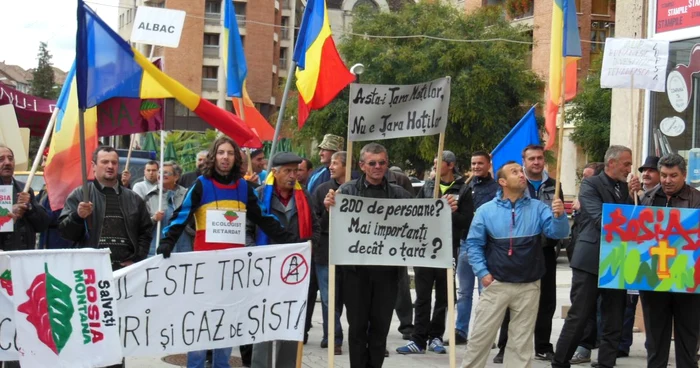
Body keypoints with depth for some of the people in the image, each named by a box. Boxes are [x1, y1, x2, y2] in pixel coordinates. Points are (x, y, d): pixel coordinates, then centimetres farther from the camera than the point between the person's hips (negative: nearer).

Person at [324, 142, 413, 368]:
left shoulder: (399, 194, 6)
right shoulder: (348, 190, 1)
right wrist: (329, 206, -29)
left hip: (386, 269, 1)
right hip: (356, 268, -1)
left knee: (381, 325, 9)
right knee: (358, 324, 7)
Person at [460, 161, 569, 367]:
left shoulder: (538, 208, 2)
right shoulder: (486, 210, -2)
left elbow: (558, 233, -9)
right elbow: (474, 243, 2)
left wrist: (559, 216, -28)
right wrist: (482, 272, -6)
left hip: (529, 287, 1)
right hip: (496, 285, -1)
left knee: (522, 340, 10)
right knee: (481, 334, 2)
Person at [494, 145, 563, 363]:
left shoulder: (553, 186, 10)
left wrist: (556, 239, 3)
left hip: (546, 250, 4)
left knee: (546, 300, 9)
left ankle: (543, 347, 20)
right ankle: (505, 348, 7)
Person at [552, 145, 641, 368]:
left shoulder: (625, 188, 14)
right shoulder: (590, 185, -6)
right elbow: (601, 219, -17)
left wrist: (633, 197, -2)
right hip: (590, 261, -6)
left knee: (613, 323, 7)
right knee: (578, 317, -1)